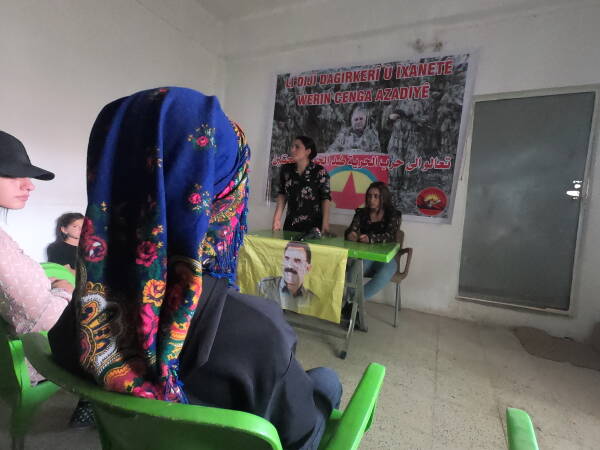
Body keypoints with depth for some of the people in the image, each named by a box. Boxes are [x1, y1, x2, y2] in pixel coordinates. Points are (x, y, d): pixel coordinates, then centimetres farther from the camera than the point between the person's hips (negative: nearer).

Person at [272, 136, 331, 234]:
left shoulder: (319, 172, -9)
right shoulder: (286, 170, 3)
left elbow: (325, 199, -9)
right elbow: (282, 195, 9)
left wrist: (325, 226, -16)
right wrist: (277, 218, 1)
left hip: (313, 225, -3)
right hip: (290, 224, 4)